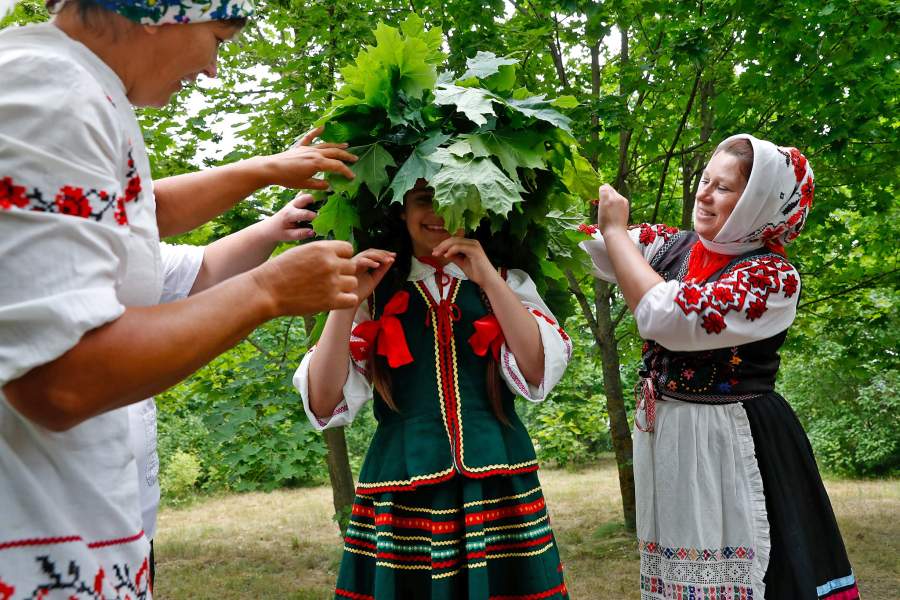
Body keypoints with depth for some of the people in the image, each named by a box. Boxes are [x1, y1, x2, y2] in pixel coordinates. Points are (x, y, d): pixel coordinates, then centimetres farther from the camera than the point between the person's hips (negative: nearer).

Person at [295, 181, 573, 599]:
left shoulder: (507, 283, 8)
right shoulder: (374, 292, 5)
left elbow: (541, 372, -8)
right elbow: (324, 404, -3)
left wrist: (487, 278, -13)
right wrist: (345, 302, -15)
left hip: (497, 489, 1)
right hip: (402, 494, 0)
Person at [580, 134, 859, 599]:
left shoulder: (774, 278, -13)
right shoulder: (670, 246, 4)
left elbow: (673, 319, -25)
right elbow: (580, 246, 3)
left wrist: (614, 230, -19)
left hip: (728, 444, -5)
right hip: (662, 437, 6)